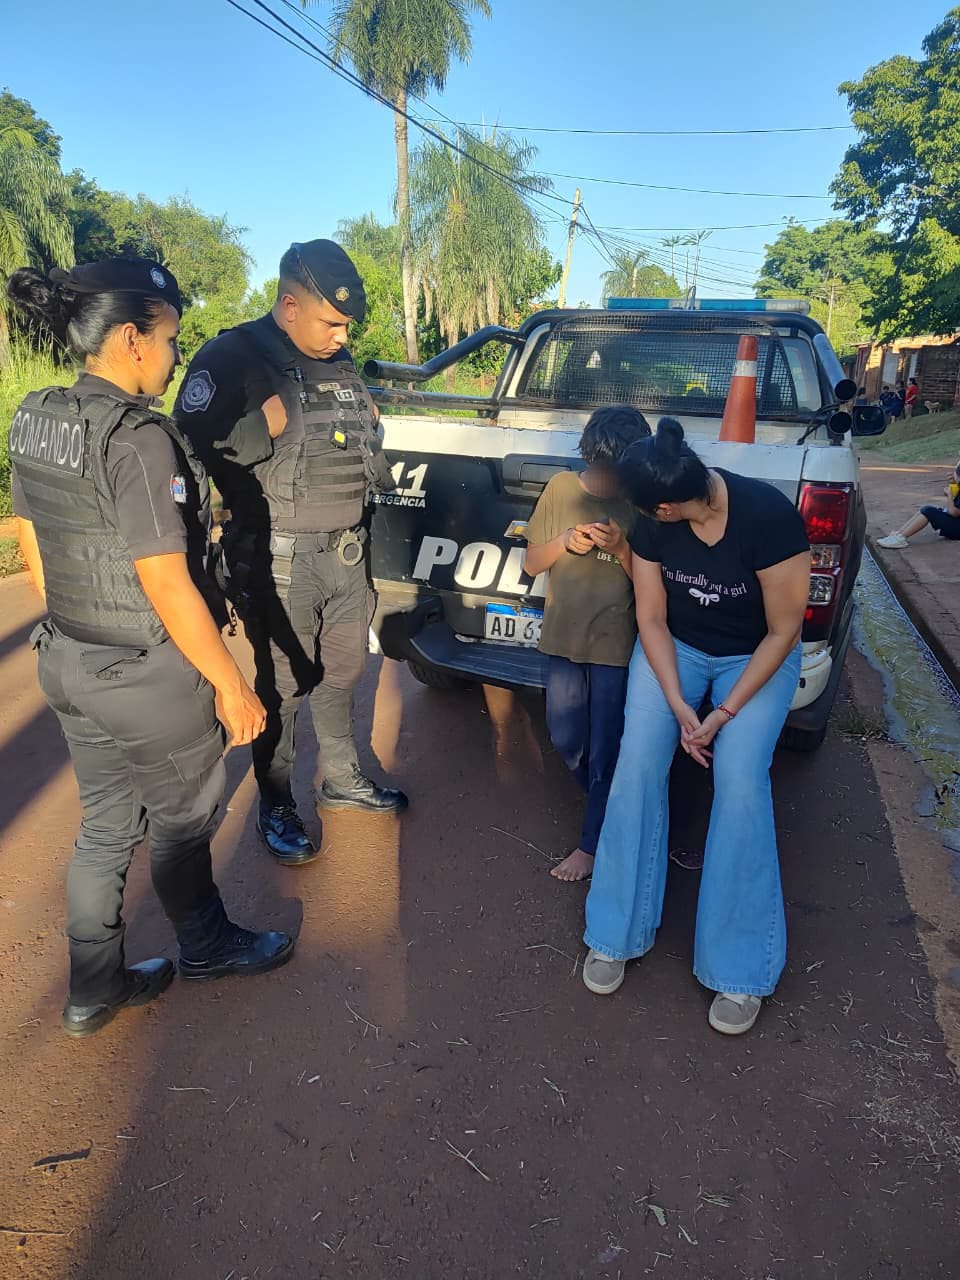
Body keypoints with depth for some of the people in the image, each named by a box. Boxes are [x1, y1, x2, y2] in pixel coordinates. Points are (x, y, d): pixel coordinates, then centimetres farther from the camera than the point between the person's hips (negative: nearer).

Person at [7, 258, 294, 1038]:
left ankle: (94, 991, 35)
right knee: (184, 818, 16)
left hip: (68, 661, 8)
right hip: (146, 678, -7)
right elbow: (166, 584, -24)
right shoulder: (137, 438, -23)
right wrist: (232, 686, -17)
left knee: (107, 826, 21)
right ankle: (206, 947, 42)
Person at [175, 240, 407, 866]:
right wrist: (267, 424, -23)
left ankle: (343, 779, 36)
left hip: (348, 550, 7)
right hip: (280, 558, -7)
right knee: (285, 685, 2)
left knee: (342, 672, 17)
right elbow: (196, 448, -19)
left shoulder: (341, 362, 13)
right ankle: (276, 805, 22)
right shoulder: (233, 358, -10)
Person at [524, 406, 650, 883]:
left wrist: (620, 548, -24)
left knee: (605, 750, 6)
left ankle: (593, 845, 23)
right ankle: (606, 803, 41)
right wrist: (565, 542, -17)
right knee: (566, 740, 14)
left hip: (616, 646, -3)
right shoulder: (560, 489, -3)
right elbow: (531, 562, 2)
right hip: (563, 638, 4)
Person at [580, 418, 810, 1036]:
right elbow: (651, 619, -7)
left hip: (757, 656, -3)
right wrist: (679, 706, -16)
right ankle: (618, 932, 1)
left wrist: (725, 714, -19)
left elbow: (783, 632, -19)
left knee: (740, 782, -21)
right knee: (638, 764, -16)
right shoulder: (652, 526, -17)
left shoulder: (769, 516, -29)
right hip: (675, 646, 3)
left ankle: (740, 971, -6)